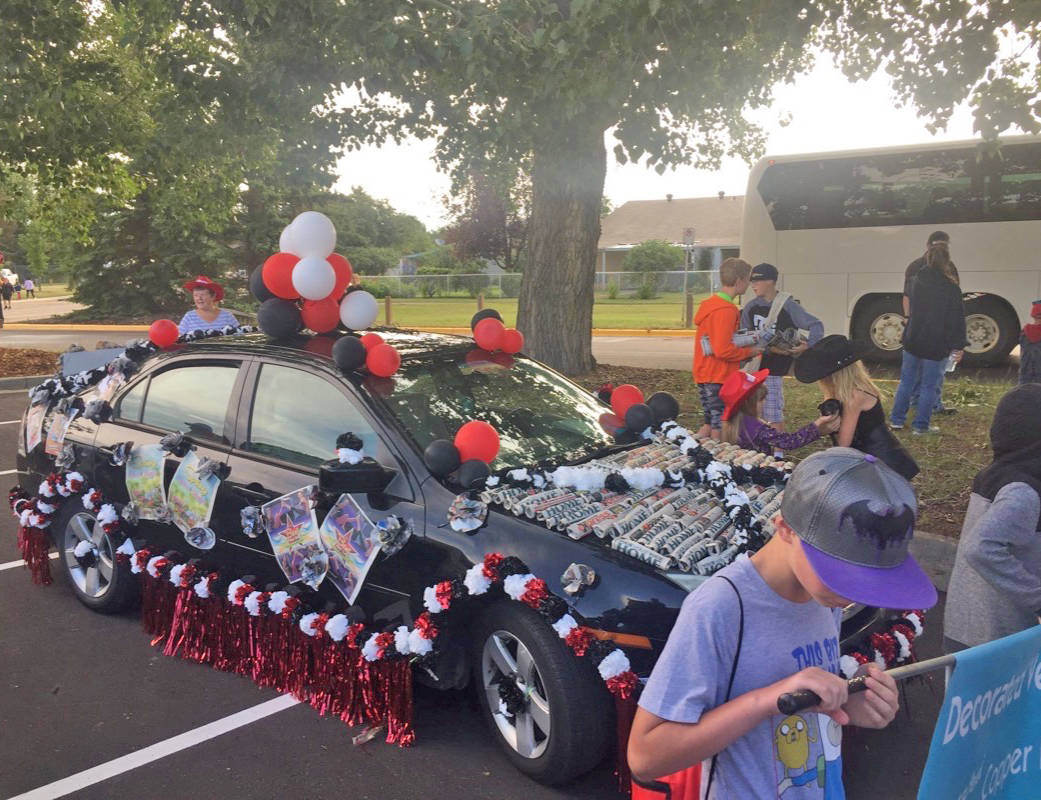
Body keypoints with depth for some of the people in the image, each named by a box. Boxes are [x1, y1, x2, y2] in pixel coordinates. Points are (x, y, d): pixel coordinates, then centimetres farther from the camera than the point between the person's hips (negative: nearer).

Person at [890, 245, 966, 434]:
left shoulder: (918, 281, 1)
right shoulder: (951, 289, -13)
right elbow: (957, 321, -10)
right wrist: (958, 347, -4)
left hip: (912, 341, 4)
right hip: (936, 347, -4)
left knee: (906, 381, 15)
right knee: (929, 386, 6)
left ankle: (897, 420, 19)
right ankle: (920, 425, 11)